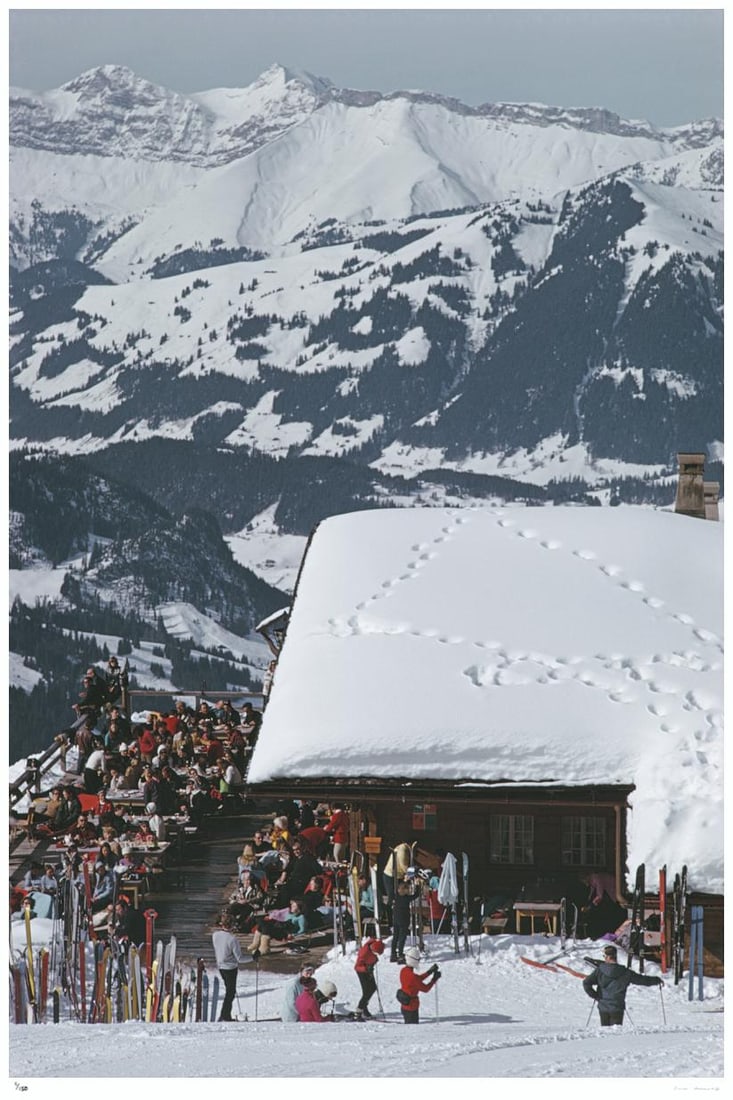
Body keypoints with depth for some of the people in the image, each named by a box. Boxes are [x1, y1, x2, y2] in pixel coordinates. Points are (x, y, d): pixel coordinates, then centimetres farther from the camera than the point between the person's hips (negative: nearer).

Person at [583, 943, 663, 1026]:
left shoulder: (599, 970, -9)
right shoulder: (625, 973, -8)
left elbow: (586, 983, -12)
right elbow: (642, 979, 2)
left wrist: (595, 996, 2)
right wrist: (657, 980, 18)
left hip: (603, 1007, 1)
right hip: (617, 1008, -1)